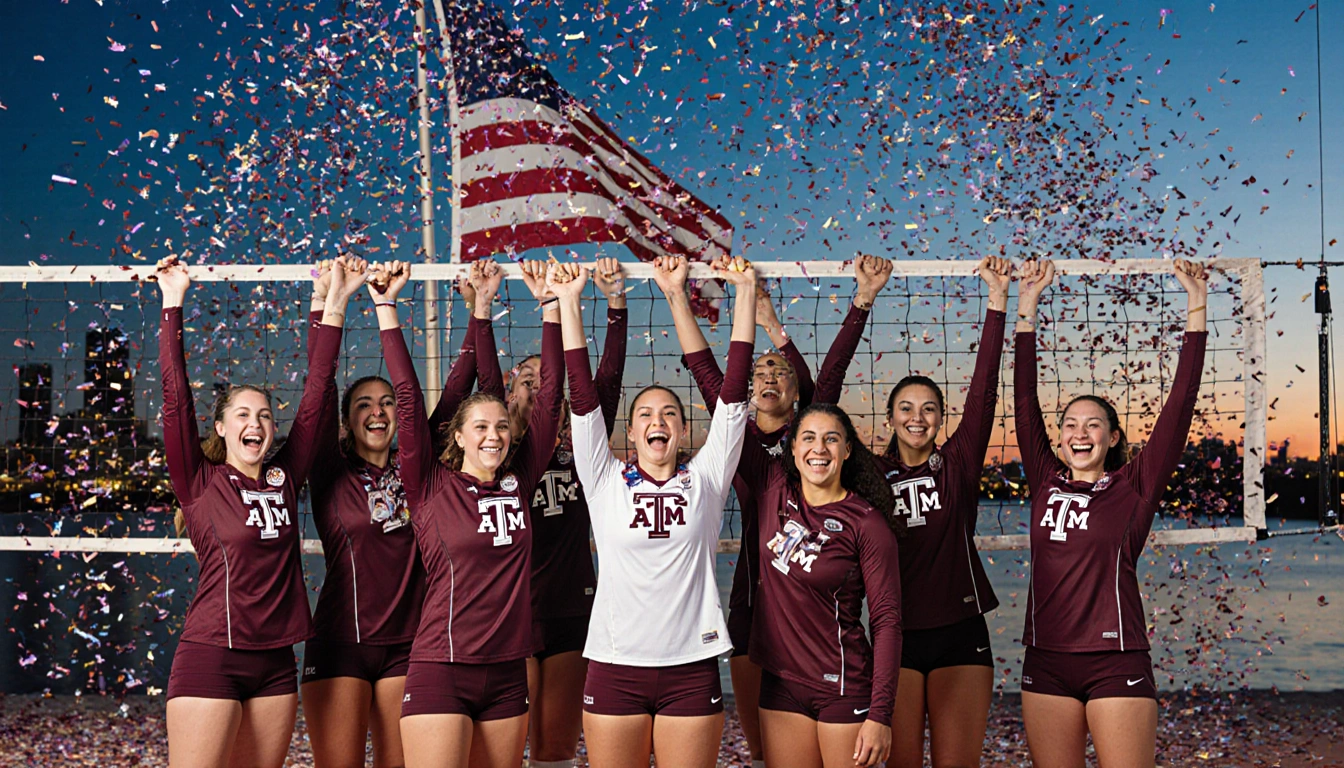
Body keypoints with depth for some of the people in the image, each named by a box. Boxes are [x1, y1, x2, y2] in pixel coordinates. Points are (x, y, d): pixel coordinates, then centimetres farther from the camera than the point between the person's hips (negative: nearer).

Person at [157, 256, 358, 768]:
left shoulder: (283, 480, 9)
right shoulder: (201, 482, 0)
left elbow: (316, 392, 8)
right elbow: (175, 394, -7)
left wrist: (335, 304, 7)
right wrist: (172, 304, -8)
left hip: (275, 663, 5)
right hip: (211, 657, -4)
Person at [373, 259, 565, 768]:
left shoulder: (518, 484, 7)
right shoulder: (432, 488, -2)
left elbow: (550, 392, 7)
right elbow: (408, 396, -6)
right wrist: (386, 306, -6)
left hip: (507, 675, 4)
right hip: (441, 673, -4)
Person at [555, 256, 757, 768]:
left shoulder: (705, 479, 7)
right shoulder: (605, 481, 6)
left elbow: (733, 387, 2)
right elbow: (583, 391, 1)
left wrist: (746, 292, -1)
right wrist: (568, 302, -2)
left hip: (691, 668, 0)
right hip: (614, 667, 0)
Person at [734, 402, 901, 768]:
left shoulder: (867, 523, -11)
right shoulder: (774, 488, 2)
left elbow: (887, 620, -12)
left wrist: (880, 713, -16)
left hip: (843, 687, -4)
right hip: (780, 681, 4)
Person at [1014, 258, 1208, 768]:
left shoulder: (1133, 488, 2)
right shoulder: (1046, 482, 10)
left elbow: (1179, 404, -1)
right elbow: (1025, 401, 9)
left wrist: (1196, 309, -3)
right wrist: (1026, 306, 7)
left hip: (1116, 663, -3)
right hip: (1046, 663, 3)